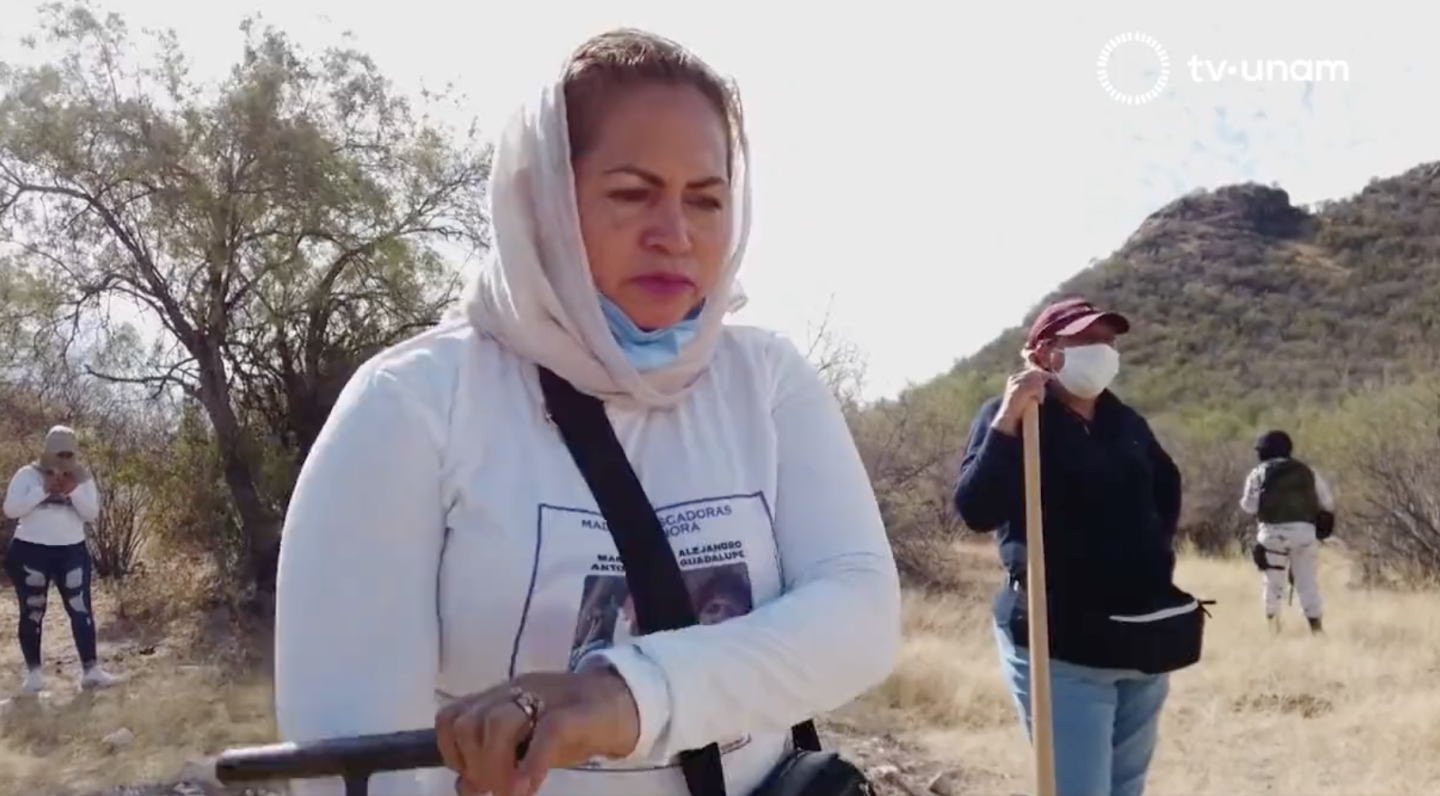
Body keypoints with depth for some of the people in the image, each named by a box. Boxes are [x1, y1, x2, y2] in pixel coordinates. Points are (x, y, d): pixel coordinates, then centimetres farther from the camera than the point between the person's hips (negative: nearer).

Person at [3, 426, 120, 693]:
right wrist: (43, 490, -18)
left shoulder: (83, 477, 7)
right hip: (30, 551, -2)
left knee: (81, 609, -4)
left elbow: (92, 513, -2)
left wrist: (73, 490, -17)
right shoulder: (28, 474, 0)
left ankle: (91, 670, -5)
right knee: (32, 611, 5)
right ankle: (34, 672, 14)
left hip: (72, 551, 2)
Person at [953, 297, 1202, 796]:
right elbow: (976, 511, -21)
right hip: (1060, 645, -7)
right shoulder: (1009, 417, -7)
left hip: (1143, 641, 7)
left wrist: (1155, 551, 18)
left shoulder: (1125, 422, 11)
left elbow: (1167, 487, 31)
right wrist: (1008, 422, -28)